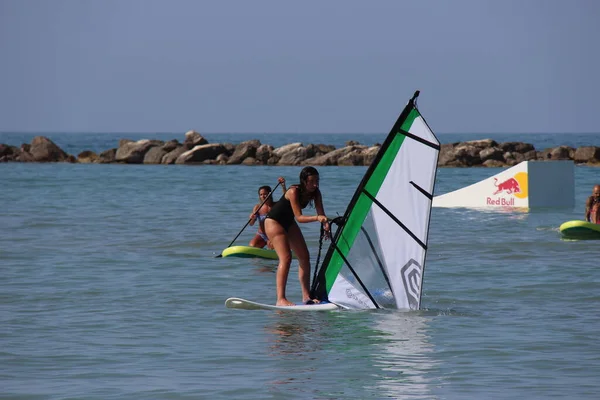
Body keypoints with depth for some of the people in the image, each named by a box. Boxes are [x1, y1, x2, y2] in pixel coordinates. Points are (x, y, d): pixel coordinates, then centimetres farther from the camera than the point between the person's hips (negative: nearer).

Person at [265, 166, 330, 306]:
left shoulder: (315, 193, -10)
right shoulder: (294, 192, -30)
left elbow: (321, 214, -16)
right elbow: (299, 217, -33)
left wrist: (325, 225, -37)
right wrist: (317, 218, -47)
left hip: (288, 222, 8)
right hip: (274, 221, -8)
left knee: (304, 257, 3)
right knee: (286, 258, -21)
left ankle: (306, 296, 7)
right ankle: (281, 299, -25)